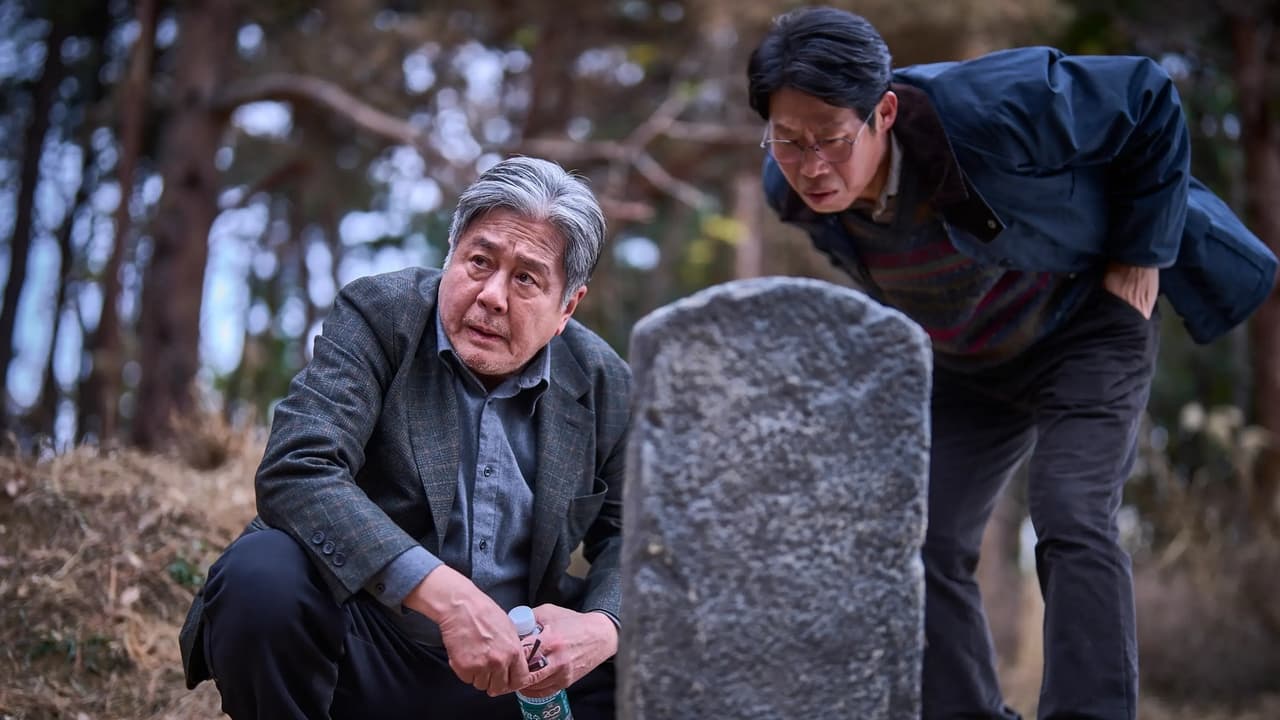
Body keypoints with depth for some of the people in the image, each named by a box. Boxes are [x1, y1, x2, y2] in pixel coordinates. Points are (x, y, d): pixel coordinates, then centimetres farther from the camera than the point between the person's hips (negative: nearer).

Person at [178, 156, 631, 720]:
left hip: (510, 669, 3)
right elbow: (295, 470, -23)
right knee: (260, 574, -32)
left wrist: (602, 627, -15)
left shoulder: (605, 383, 3)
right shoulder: (375, 315, -8)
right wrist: (445, 594, -34)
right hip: (362, 657, -3)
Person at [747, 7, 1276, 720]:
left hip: (1085, 326, -5)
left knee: (1072, 521, -21)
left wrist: (1141, 253, -17)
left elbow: (1148, 98, -22)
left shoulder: (984, 112, -36)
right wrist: (918, 325, 13)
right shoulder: (793, 192, -19)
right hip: (964, 366, 6)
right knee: (924, 544, -1)